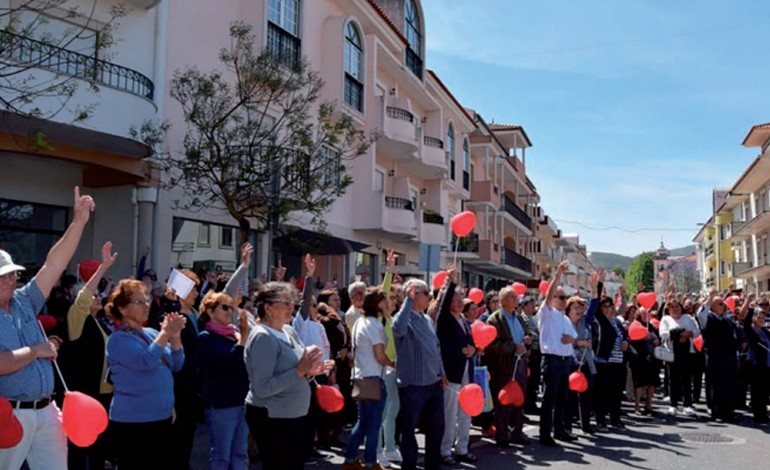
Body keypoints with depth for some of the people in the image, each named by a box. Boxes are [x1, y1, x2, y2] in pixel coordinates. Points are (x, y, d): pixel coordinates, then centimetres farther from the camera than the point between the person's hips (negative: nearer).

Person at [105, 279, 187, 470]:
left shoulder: (152, 333, 9)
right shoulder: (119, 339, -11)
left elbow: (176, 365, 6)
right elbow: (145, 361, -26)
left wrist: (175, 336, -8)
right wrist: (165, 333, -21)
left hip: (162, 417, 7)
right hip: (132, 421, -7)